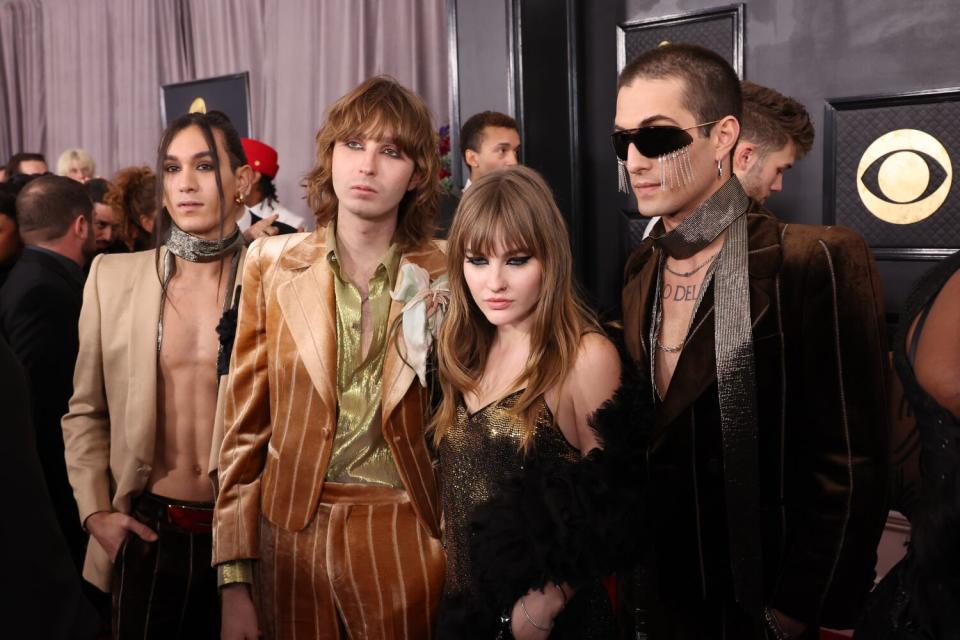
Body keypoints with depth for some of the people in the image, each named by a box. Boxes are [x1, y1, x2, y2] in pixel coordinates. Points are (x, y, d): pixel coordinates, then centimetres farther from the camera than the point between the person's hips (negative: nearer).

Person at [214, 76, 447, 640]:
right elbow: (245, 424, 0)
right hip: (290, 536, 1)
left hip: (406, 541, -1)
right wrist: (234, 580, -2)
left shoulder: (445, 277, -4)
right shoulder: (272, 263, 0)